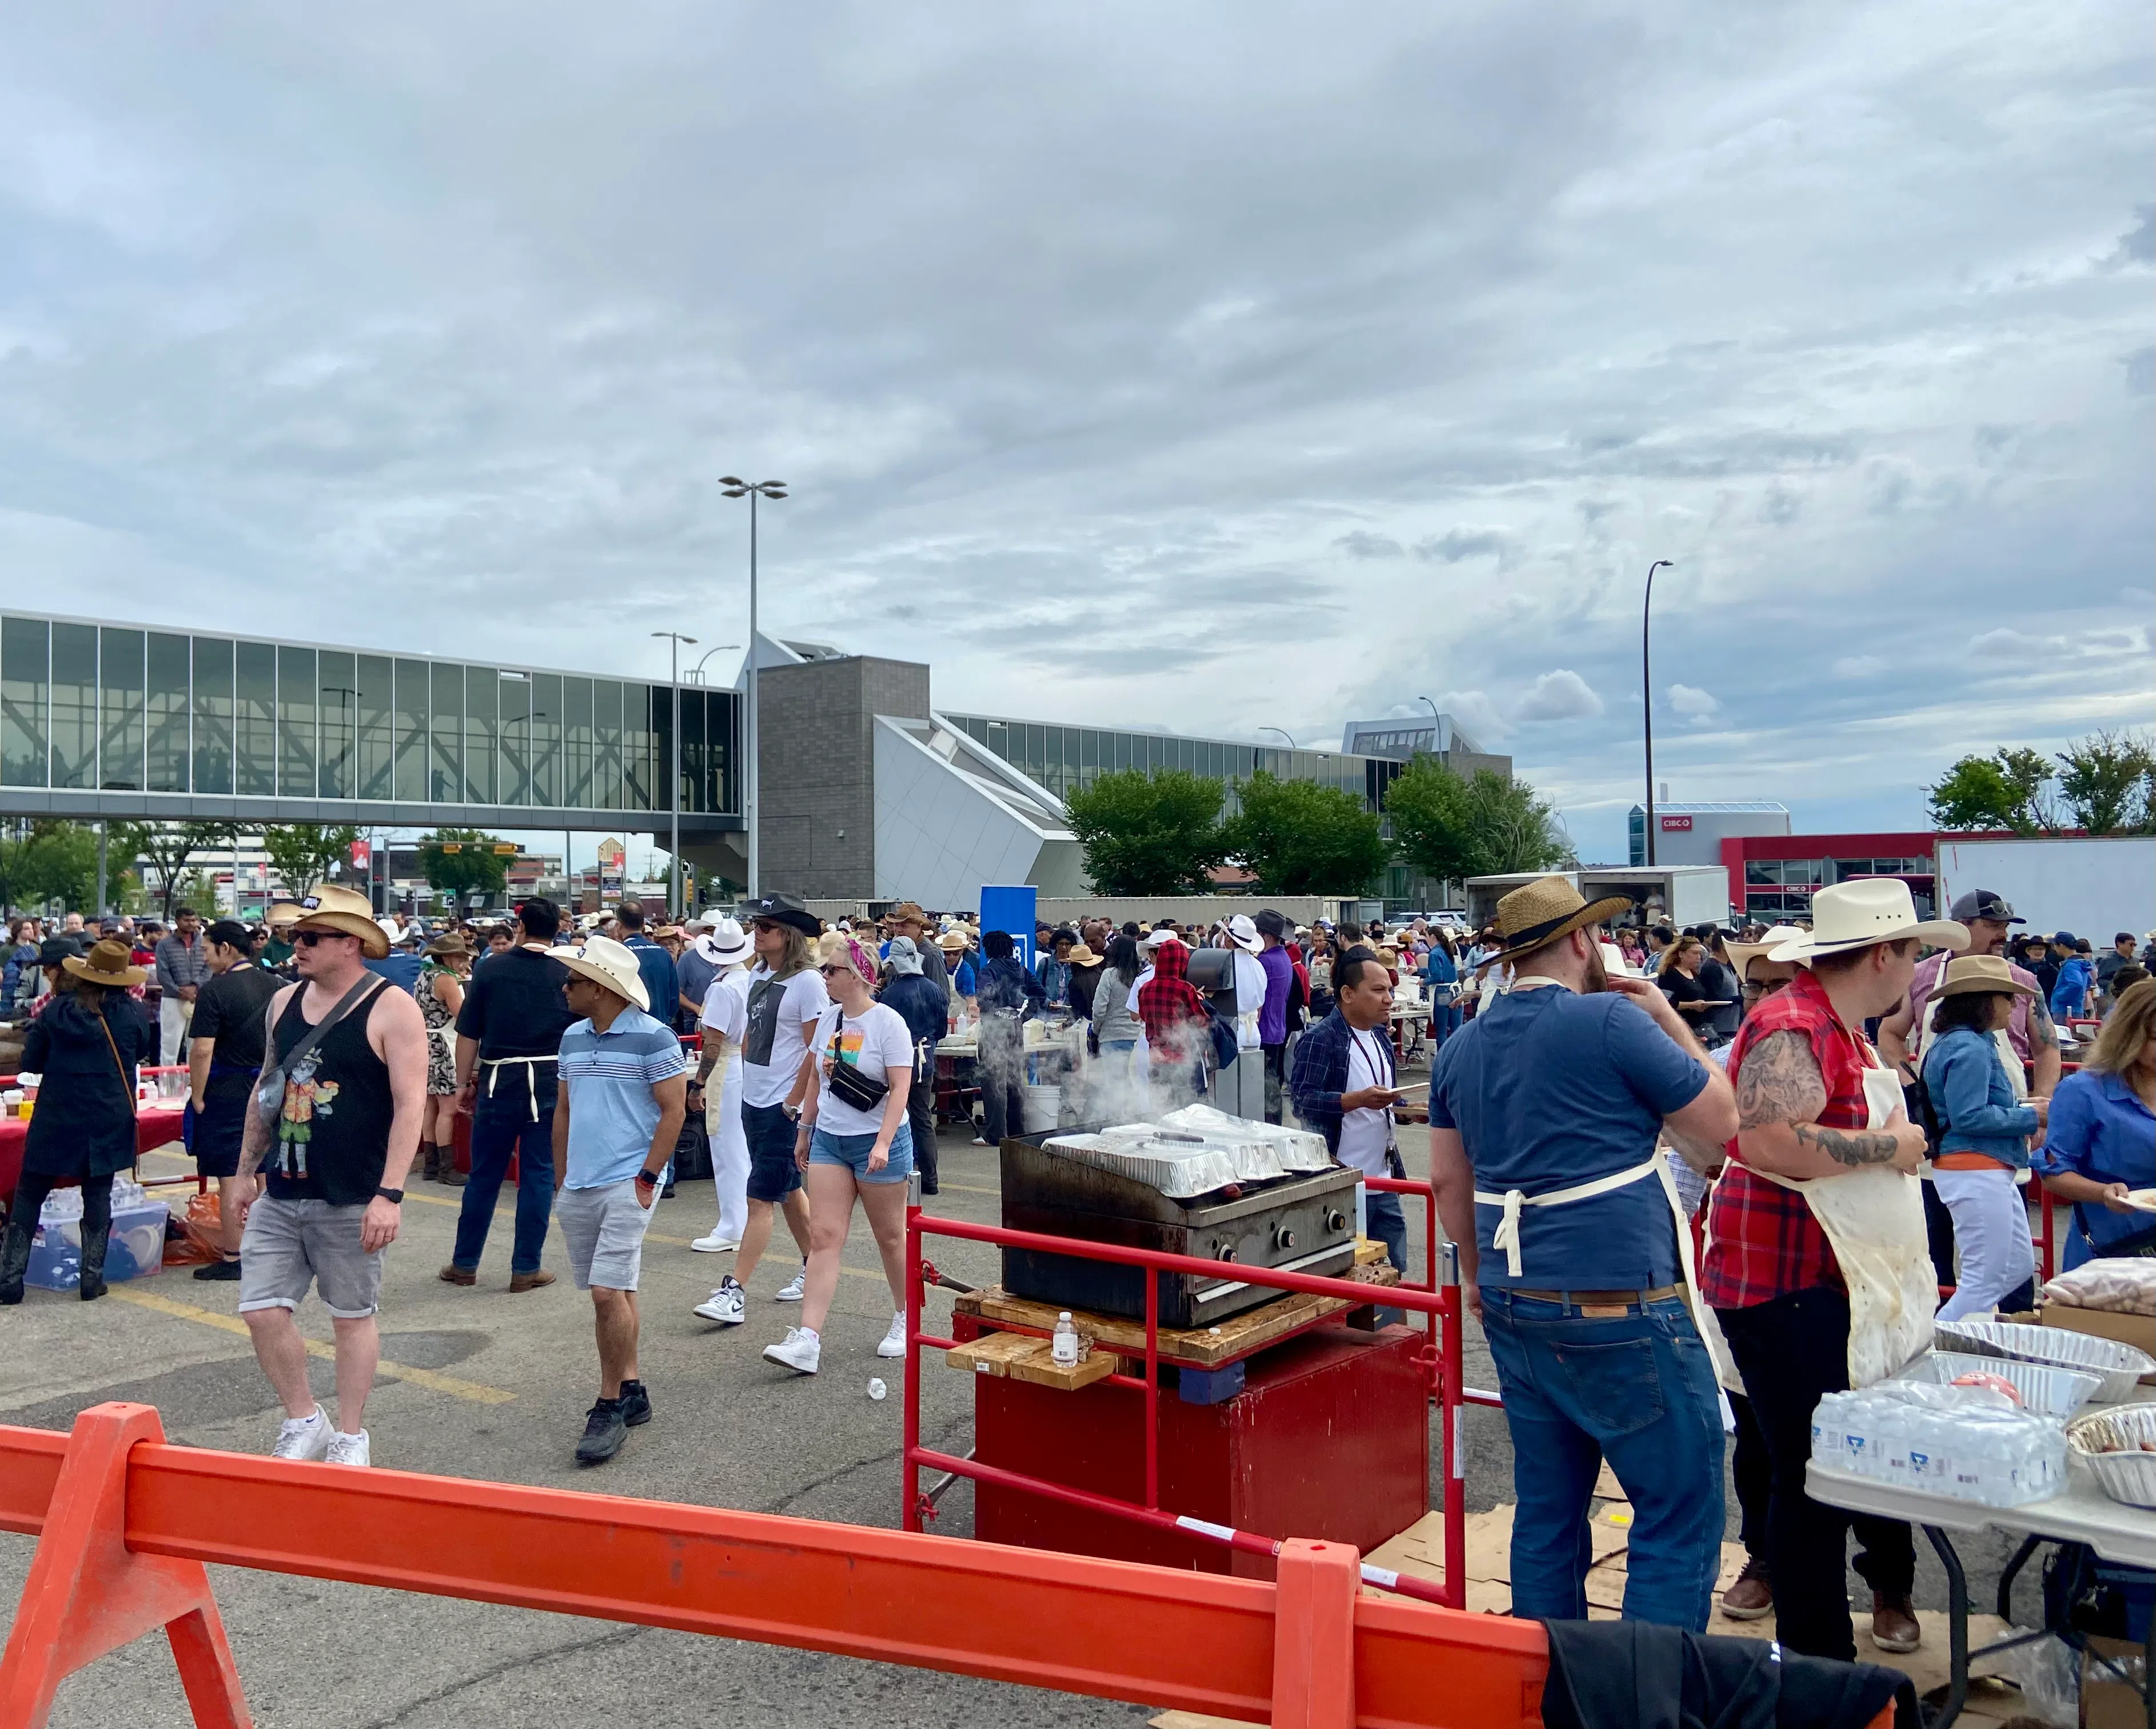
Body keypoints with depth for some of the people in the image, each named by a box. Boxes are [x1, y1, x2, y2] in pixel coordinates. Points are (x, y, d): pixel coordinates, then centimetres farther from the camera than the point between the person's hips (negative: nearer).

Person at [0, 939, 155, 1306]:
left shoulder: (57, 1009, -5)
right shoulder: (133, 1012, -5)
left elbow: (30, 1062, 3)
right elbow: (141, 1053, 13)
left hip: (56, 1117, 0)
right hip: (109, 1119, 0)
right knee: (98, 1196, 8)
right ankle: (92, 1279, 8)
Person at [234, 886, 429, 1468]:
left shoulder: (391, 1009, -12)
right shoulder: (284, 1003, 8)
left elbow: (410, 1105, -16)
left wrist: (390, 1194, -21)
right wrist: (246, 1173, 17)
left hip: (352, 1200, -5)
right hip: (280, 1195, 6)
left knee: (352, 1315, 7)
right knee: (262, 1310, 3)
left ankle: (350, 1436, 23)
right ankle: (303, 1421, 23)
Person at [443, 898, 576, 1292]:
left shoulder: (491, 969, -1)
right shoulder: (567, 975, -2)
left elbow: (468, 1034, 1)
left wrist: (464, 1082, 11)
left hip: (499, 1081, 1)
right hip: (550, 1083, -1)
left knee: (484, 1174, 11)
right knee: (539, 1174, 6)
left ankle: (464, 1264, 22)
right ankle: (526, 1269, 9)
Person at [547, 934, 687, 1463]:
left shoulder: (653, 1038, -9)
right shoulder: (573, 1037, 12)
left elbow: (673, 1111, -10)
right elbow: (564, 1111, 19)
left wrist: (647, 1179, -13)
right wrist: (560, 1180, 16)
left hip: (626, 1184, -7)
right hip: (578, 1187, 7)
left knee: (609, 1292, -12)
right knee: (612, 1293, 14)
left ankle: (610, 1406, 0)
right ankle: (631, 1391, 25)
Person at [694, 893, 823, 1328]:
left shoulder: (807, 981, -14)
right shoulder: (758, 975, 9)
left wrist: (795, 1102, -16)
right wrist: (746, 1076, 11)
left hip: (786, 1107, -8)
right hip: (754, 1101, 8)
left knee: (761, 1197, -6)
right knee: (788, 1189, 17)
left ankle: (735, 1292, -3)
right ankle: (813, 1269, 31)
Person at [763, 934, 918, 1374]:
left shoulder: (888, 1022, -13)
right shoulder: (829, 1018, 6)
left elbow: (900, 1087, -17)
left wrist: (883, 1142, -24)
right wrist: (805, 1130, 17)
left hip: (878, 1140, -5)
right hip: (829, 1139, 6)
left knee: (890, 1235, 8)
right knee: (824, 1238, -1)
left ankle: (905, 1320, 29)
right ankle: (807, 1341, -5)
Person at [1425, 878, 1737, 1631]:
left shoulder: (1462, 1047, 9)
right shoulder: (1613, 1021, -11)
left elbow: (1448, 1180, 14)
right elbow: (1720, 1121, -3)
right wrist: (1669, 1018, 5)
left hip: (1515, 1311, 7)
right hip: (1619, 1313, -7)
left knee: (1547, 1509, 16)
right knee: (1681, 1513, 4)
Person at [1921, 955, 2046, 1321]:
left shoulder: (1964, 1042, 14)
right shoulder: (1970, 1048, -18)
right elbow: (1968, 1117, -24)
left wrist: (2023, 1107, 8)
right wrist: (2031, 1117, -14)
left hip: (1989, 1170, 11)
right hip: (1975, 1171, -11)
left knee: (2019, 1266, 19)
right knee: (1986, 1280, -5)